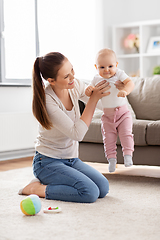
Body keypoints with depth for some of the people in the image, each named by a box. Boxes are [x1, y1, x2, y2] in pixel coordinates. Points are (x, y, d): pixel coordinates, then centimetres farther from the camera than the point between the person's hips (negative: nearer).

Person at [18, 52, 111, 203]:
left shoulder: (76, 86, -6)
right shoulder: (46, 101, -26)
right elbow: (77, 134, -27)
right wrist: (94, 98, -26)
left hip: (71, 159, 7)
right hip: (48, 162, -7)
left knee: (103, 188, -11)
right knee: (90, 193, -23)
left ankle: (50, 182, 7)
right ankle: (36, 188, -6)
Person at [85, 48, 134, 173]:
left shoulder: (119, 74, -10)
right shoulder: (97, 79, -2)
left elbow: (130, 83, -24)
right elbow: (90, 94, 1)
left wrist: (125, 90, -45)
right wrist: (89, 90, -24)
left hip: (123, 112, -2)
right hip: (107, 114, 2)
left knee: (126, 133, -11)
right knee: (108, 137, 2)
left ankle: (128, 155, -1)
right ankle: (112, 159, 11)